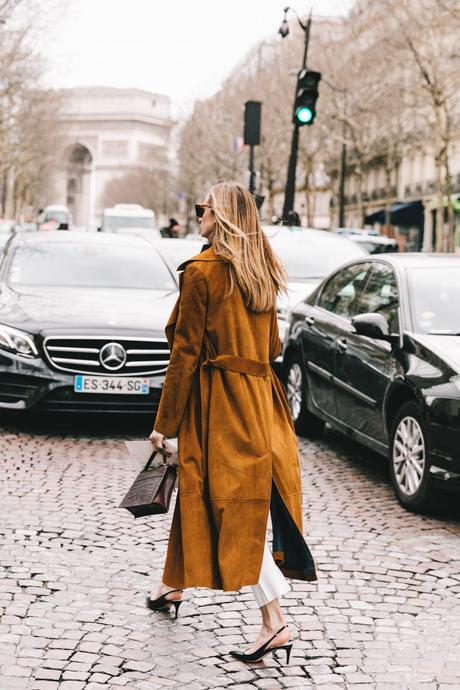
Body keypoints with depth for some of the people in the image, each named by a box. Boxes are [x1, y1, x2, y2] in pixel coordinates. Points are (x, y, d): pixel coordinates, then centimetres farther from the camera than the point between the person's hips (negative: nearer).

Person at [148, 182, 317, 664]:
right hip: (258, 399, 8)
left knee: (235, 505, -6)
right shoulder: (263, 274, 10)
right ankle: (174, 586, 37)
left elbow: (185, 352, -12)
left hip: (217, 401, -8)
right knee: (206, 493, 21)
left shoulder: (201, 272, -12)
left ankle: (275, 623, -8)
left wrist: (164, 422, -7)